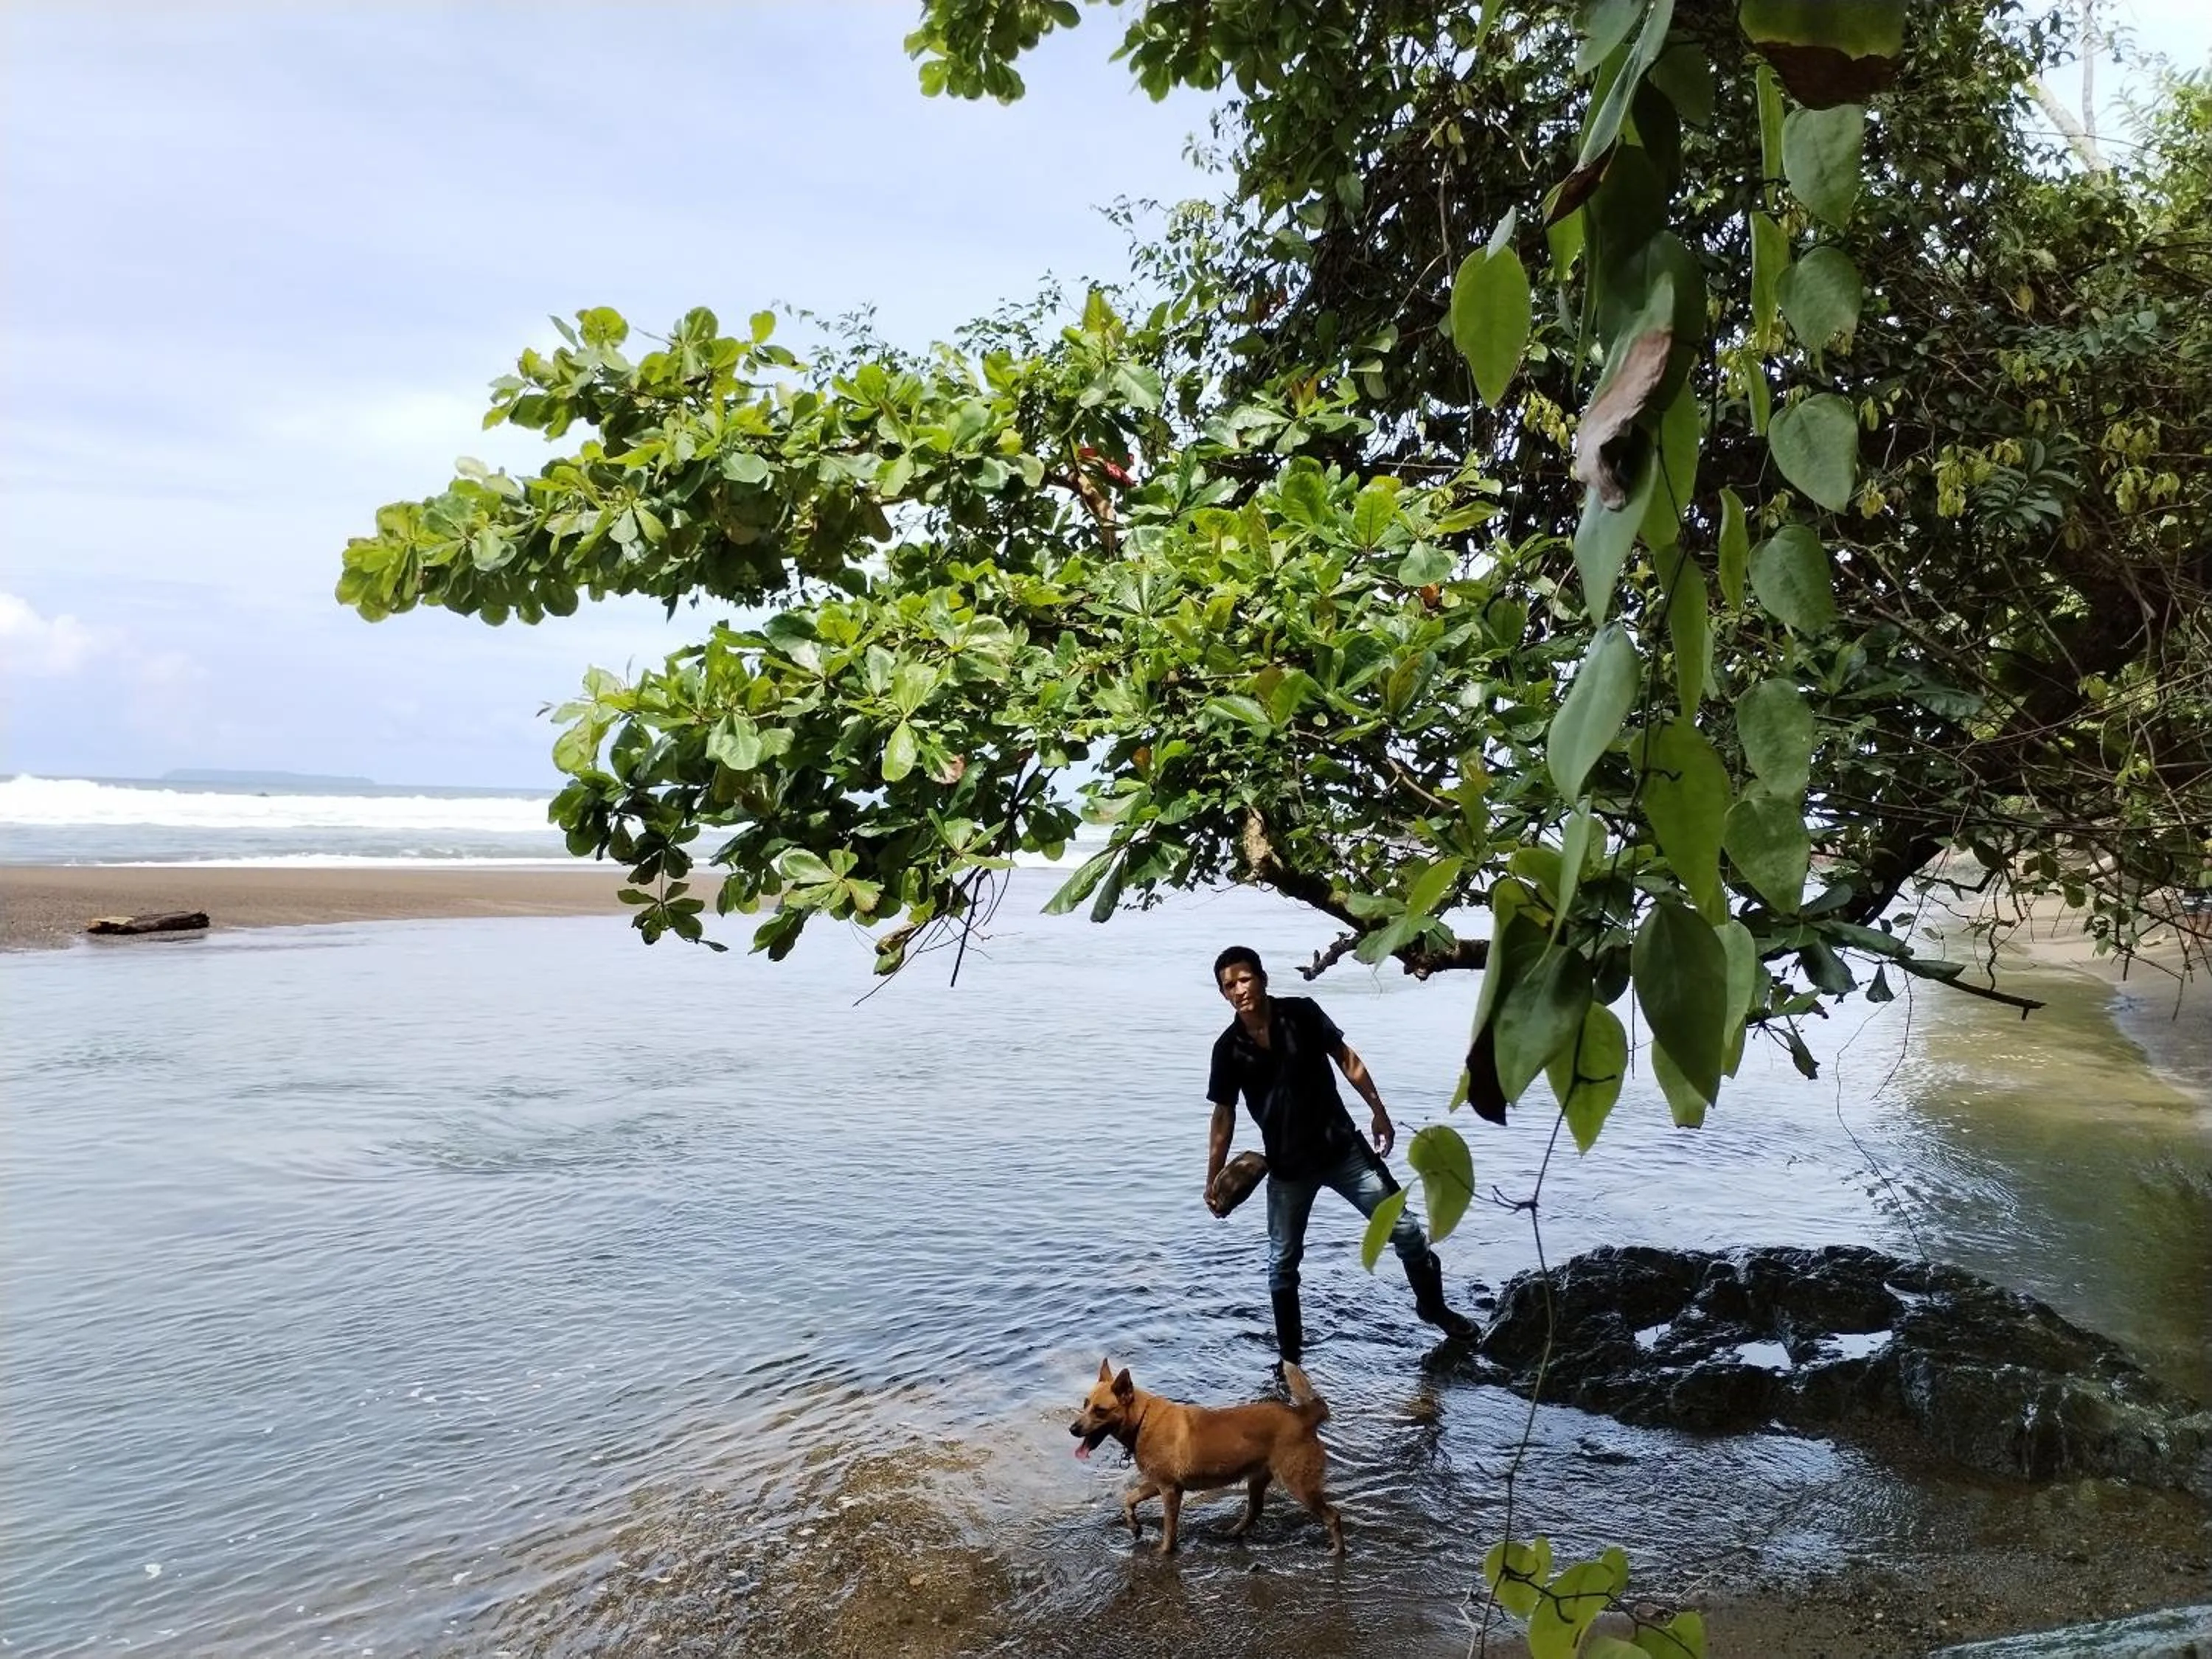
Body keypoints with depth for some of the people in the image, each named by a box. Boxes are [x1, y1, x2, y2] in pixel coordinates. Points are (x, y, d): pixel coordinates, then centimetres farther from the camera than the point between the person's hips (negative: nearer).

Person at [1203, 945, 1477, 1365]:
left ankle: (1432, 1305, 31)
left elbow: (1346, 1060, 0)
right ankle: (1290, 1354, 23)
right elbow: (1224, 1115, -1)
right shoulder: (1229, 1049, -9)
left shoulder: (1302, 1013, -10)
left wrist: (1379, 1112, 2)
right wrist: (1213, 1179, -1)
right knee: (1282, 1260, 7)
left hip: (1342, 1148, 0)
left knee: (1404, 1228, 6)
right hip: (1287, 1166, 0)